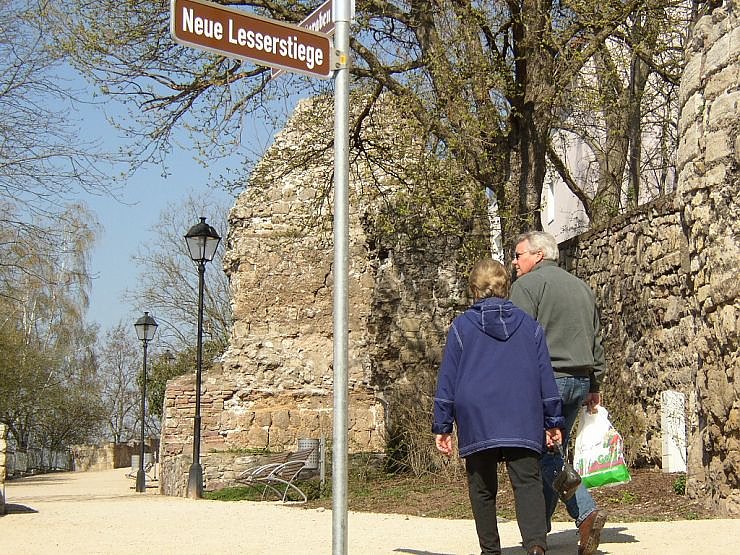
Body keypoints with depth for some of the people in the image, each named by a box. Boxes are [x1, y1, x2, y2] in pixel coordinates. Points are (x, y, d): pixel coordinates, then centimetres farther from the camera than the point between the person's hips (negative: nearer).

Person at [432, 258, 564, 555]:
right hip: (523, 424, 1)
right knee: (528, 483, -4)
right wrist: (553, 420, 15)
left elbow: (447, 378, 4)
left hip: (476, 422, -1)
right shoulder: (528, 324, 10)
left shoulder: (462, 325, 4)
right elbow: (545, 374, 10)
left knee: (482, 489, 11)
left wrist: (442, 425, 8)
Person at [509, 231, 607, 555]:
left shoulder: (527, 284, -3)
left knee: (546, 452, -5)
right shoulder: (581, 287, 20)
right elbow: (596, 340, 21)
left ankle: (586, 513, -20)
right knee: (550, 450, 12)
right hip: (580, 380, 8)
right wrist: (594, 385, 23)